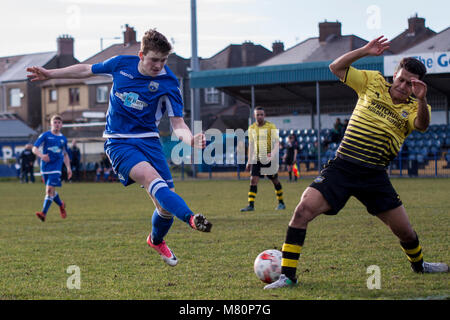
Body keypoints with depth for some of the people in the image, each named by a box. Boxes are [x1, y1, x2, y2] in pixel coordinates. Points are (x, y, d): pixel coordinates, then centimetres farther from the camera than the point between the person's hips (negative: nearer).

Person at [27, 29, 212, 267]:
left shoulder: (168, 83, -8)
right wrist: (50, 74, 19)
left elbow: (177, 124, -9)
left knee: (166, 205, -3)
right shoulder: (121, 64, -3)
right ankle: (192, 219, -50)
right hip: (118, 142, -1)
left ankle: (156, 240, 30)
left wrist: (191, 139, -31)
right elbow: (88, 70, 15)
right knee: (150, 177, -31)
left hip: (149, 140, 1)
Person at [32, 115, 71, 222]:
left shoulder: (63, 139, 10)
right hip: (45, 167, 1)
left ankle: (44, 213, -20)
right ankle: (61, 205, 39)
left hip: (56, 167, -1)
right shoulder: (45, 135, 1)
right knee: (51, 191, 11)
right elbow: (34, 149, -5)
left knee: (50, 190, -16)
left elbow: (65, 154, 23)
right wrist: (41, 155, -25)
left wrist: (68, 168, 15)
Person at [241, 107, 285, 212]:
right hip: (256, 159, 3)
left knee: (275, 181, 7)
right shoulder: (251, 128, 9)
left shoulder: (271, 127, -5)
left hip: (269, 159, -3)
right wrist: (249, 161, 13)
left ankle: (281, 203, 22)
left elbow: (276, 142, -10)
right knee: (253, 180, -9)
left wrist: (273, 153, -28)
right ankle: (251, 205, -12)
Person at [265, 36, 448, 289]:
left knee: (405, 231, 4)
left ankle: (419, 264, 39)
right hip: (343, 166, -1)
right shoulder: (373, 82, 5)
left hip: (375, 175, 1)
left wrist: (422, 100, -39)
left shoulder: (414, 108, 3)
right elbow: (336, 67, 4)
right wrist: (365, 51, -9)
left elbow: (421, 125, -21)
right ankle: (288, 275, -13)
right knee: (304, 209, -20)